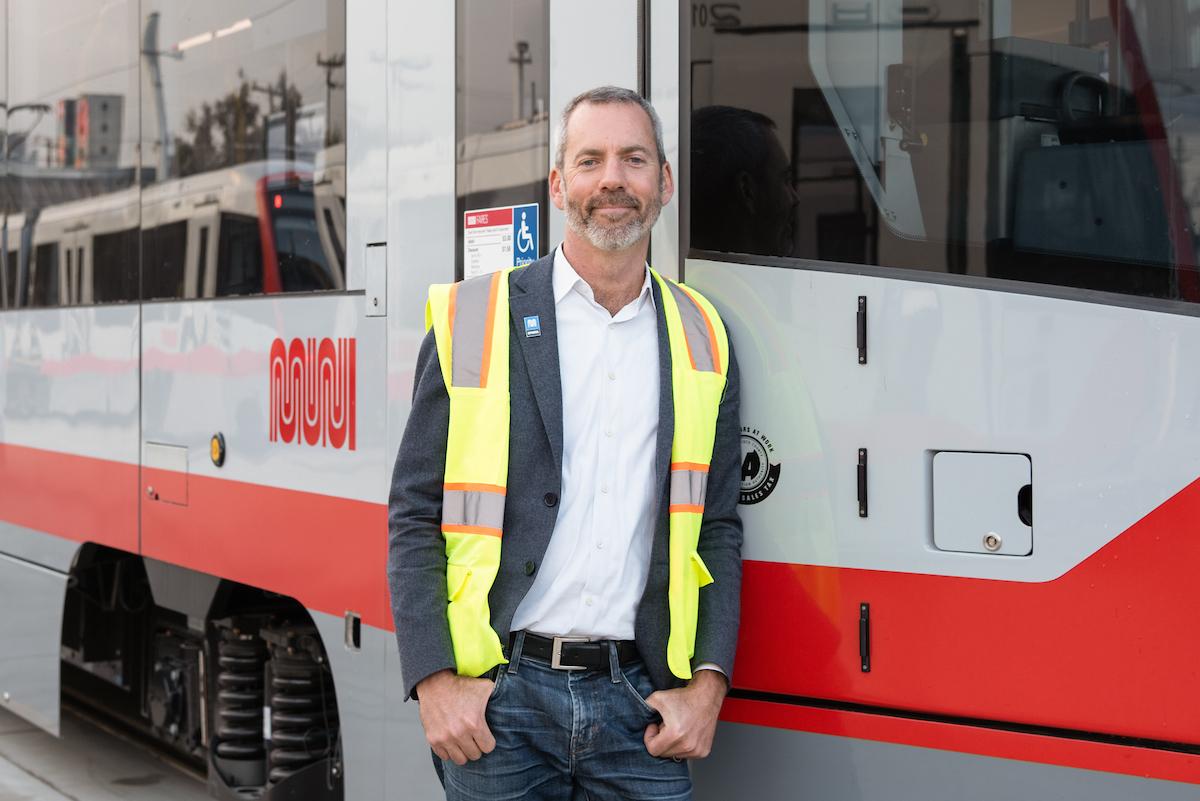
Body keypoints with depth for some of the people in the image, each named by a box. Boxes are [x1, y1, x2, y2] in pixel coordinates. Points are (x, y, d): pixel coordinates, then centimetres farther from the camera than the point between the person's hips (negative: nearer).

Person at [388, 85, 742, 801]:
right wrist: (435, 682, -8)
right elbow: (414, 517, 1)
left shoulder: (702, 341, 10)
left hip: (641, 702, 2)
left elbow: (718, 530, 12)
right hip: (497, 699, -2)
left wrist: (708, 686, 1)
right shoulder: (472, 320, 2)